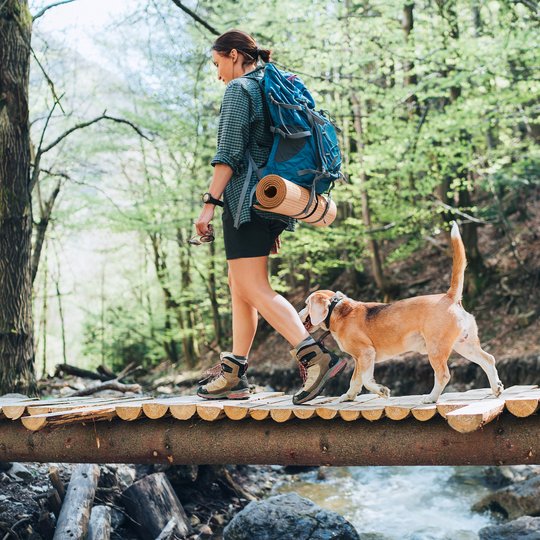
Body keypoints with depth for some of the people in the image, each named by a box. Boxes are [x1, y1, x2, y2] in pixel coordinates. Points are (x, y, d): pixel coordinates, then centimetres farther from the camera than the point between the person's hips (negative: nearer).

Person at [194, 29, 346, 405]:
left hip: (247, 198, -9)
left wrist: (210, 202, -17)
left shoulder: (239, 89, -5)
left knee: (254, 289, -12)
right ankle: (234, 375, 16)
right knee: (240, 286, 13)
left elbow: (230, 153, -16)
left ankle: (315, 356, -23)